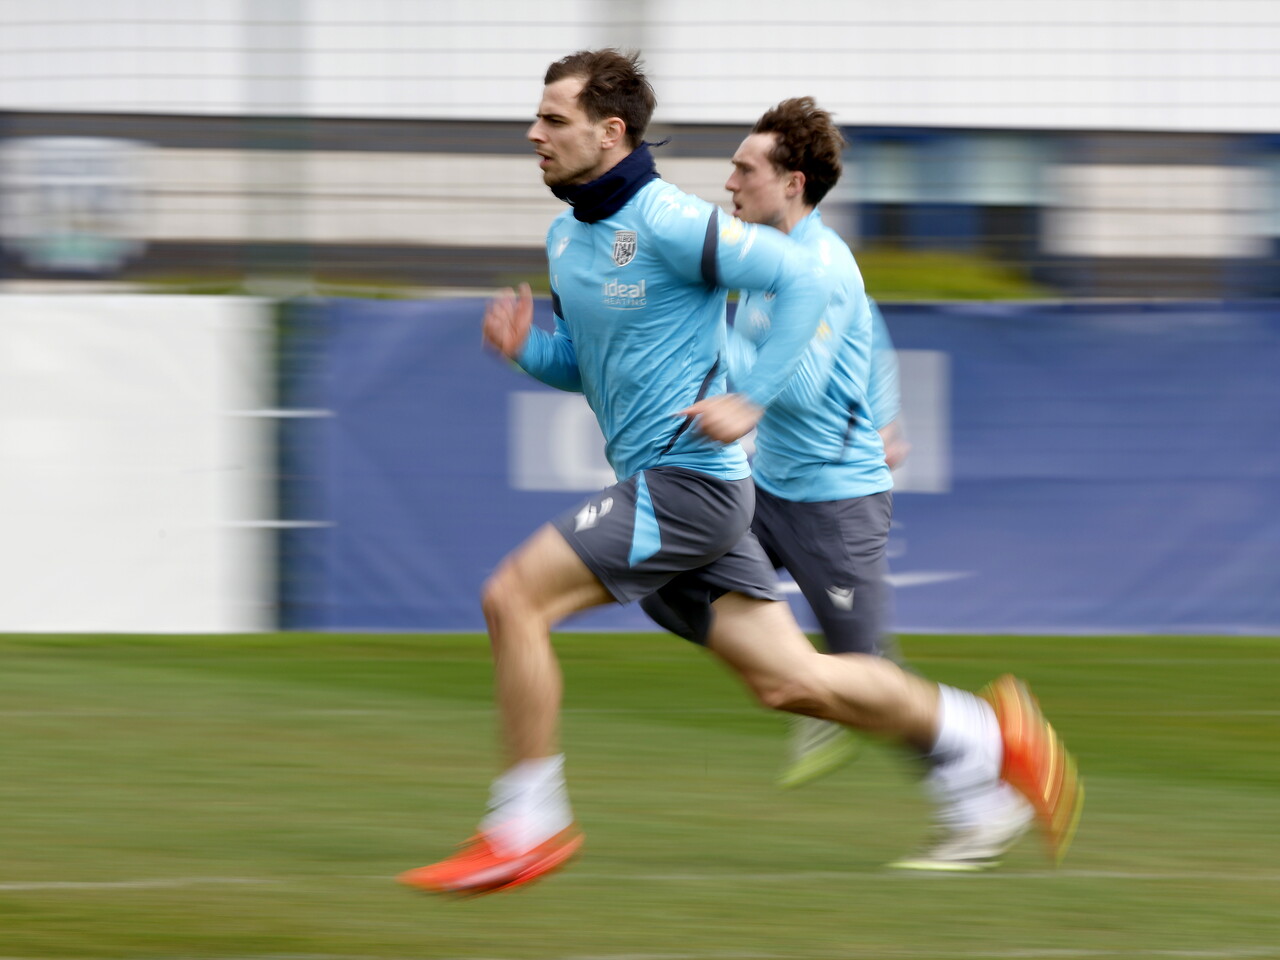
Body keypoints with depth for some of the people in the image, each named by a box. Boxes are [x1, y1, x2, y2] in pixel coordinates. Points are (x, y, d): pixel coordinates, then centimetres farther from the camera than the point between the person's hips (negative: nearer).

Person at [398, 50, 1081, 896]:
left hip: (687, 478, -9)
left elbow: (803, 277, -15)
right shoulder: (567, 238, 14)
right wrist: (526, 346, 3)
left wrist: (750, 401, -18)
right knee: (791, 682, 8)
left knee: (513, 598, -15)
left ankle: (527, 826, -8)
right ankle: (991, 735, 18)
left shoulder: (666, 223, -14)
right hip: (657, 482, 9)